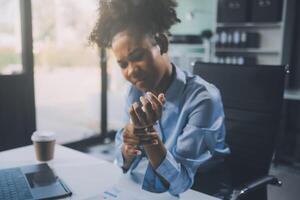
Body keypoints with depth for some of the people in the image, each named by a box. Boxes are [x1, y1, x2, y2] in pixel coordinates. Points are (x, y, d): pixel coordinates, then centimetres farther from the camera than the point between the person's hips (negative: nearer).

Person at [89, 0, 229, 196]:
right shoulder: (137, 92, -4)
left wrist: (146, 131, -30)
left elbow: (180, 182, -19)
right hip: (144, 191, 4)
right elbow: (124, 163, 0)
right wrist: (128, 150, -20)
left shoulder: (202, 98, -21)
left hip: (200, 193, -4)